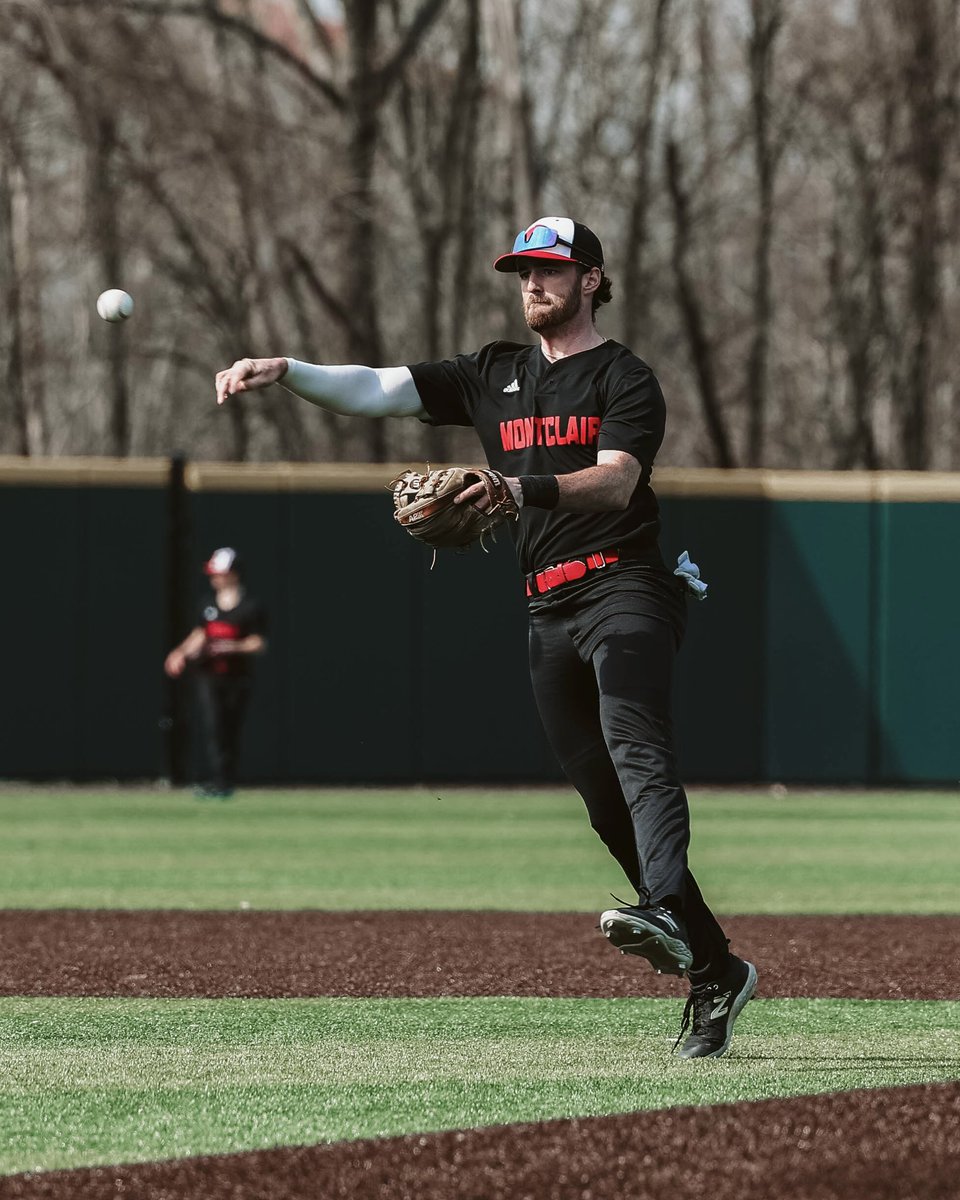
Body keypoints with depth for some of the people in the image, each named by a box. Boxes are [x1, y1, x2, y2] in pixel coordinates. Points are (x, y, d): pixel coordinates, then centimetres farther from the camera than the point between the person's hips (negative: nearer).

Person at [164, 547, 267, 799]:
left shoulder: (251, 607, -3)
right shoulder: (209, 604, 11)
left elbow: (259, 643, -4)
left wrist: (235, 647, -21)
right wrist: (181, 652, 5)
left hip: (236, 676, -3)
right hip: (209, 674, 3)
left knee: (231, 731, 2)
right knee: (212, 726, -12)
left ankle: (226, 784, 12)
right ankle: (219, 780, -15)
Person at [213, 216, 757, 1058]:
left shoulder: (625, 379, 1)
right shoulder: (496, 377, 20)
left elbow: (616, 482, -16)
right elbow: (376, 390, 12)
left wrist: (525, 489, -34)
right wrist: (283, 372, -5)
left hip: (627, 587, -6)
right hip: (551, 611, 6)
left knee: (634, 745, -30)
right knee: (607, 802, 5)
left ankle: (664, 911, -51)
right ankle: (715, 972, 13)